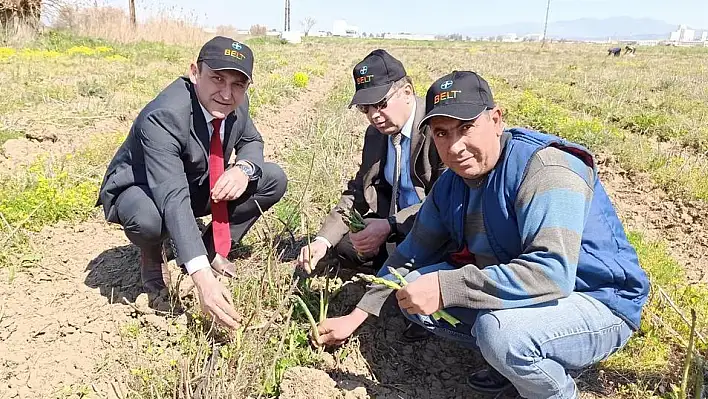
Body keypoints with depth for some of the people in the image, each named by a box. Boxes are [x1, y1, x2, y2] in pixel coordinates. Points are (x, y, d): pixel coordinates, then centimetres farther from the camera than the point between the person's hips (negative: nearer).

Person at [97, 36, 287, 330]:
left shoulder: (236, 104, -16)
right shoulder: (162, 116, -36)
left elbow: (252, 141, 4)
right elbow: (173, 199, -45)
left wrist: (244, 168, -23)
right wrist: (202, 277, -54)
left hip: (198, 186, 6)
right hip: (139, 190, -5)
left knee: (274, 180, -9)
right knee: (147, 218, -41)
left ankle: (210, 249, 4)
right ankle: (152, 257, -1)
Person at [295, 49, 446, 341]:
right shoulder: (375, 133, 3)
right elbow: (357, 192, 3)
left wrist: (389, 226, -35)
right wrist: (323, 239, -11)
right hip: (394, 225, 8)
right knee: (343, 243, -4)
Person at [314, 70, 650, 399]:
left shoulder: (546, 169, -25)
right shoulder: (452, 183, -1)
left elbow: (551, 272, -36)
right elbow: (413, 253, 7)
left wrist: (445, 287, -36)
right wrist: (356, 316, 6)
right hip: (515, 294, 7)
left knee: (499, 330, -36)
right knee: (412, 293, -2)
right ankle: (509, 359, 6)